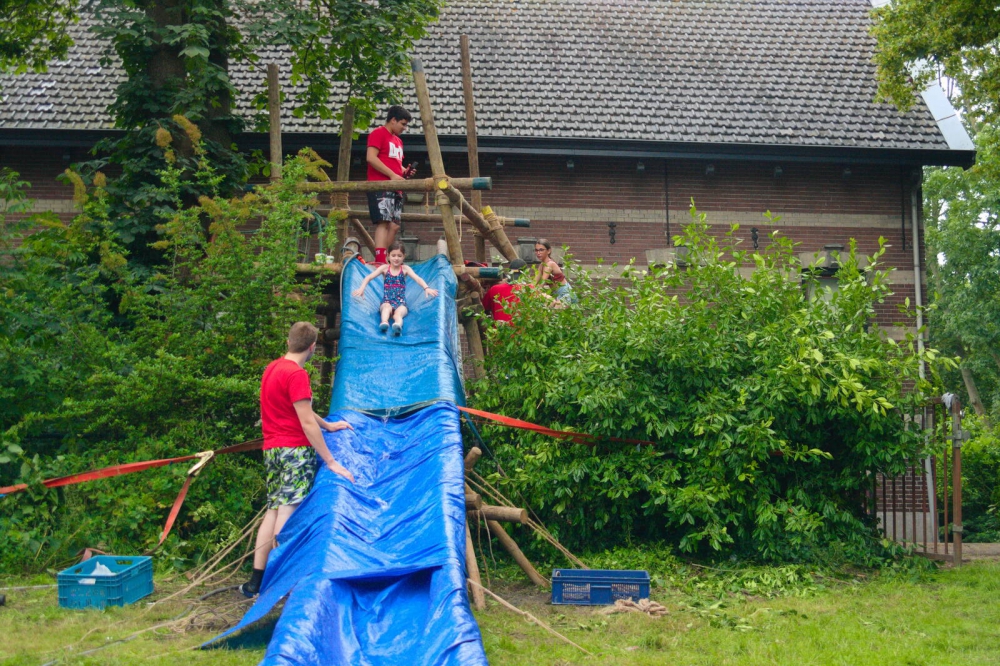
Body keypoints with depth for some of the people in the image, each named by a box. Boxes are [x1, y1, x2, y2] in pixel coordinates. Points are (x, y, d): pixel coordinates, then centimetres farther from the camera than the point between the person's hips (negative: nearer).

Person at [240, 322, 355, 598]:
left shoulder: (272, 369, 15)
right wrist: (331, 462, -15)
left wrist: (328, 425, 34)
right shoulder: (296, 374, -14)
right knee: (288, 513, -11)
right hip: (296, 450, -9)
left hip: (272, 449, 9)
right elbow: (307, 423, -17)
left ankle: (256, 581, 10)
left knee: (273, 511, 11)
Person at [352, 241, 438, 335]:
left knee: (398, 313, -35)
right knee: (387, 307, -36)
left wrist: (426, 288, -29)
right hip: (386, 301, 1)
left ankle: (398, 325, -68)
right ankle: (384, 323, -66)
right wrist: (362, 288, -23)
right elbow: (369, 277, -2)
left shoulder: (405, 269, 6)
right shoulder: (384, 268, 7)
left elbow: (418, 279, -8)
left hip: (401, 302, -1)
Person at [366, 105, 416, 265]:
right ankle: (380, 262, -23)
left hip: (396, 189, 9)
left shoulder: (398, 141, 24)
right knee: (384, 222, -17)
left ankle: (384, 260, 6)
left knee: (394, 225, 4)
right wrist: (392, 175, -17)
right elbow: (371, 157, -14)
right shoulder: (379, 133, -3)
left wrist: (404, 172, 11)